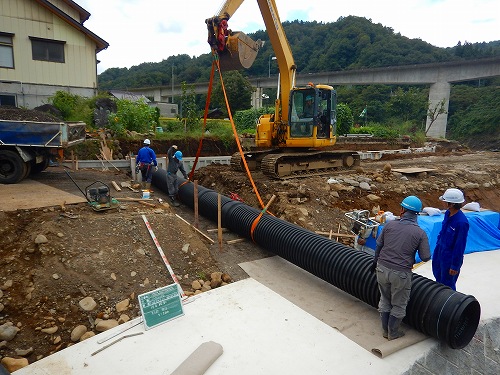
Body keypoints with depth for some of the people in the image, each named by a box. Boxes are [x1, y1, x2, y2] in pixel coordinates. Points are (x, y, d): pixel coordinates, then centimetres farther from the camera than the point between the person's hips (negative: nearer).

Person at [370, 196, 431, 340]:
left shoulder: (390, 225, -4)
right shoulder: (420, 233, -9)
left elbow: (378, 245, 4)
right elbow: (425, 257, -6)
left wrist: (375, 262, 20)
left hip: (382, 269, 3)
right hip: (401, 274, -3)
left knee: (384, 300, 21)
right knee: (398, 305, 18)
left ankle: (385, 330, 35)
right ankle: (393, 333, 32)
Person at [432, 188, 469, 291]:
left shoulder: (461, 222, -30)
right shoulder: (448, 213, -6)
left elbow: (460, 246, -23)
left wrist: (455, 266, -16)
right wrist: (437, 246, 18)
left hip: (450, 258, -8)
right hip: (439, 251, 8)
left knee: (447, 284, 12)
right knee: (438, 277, 28)